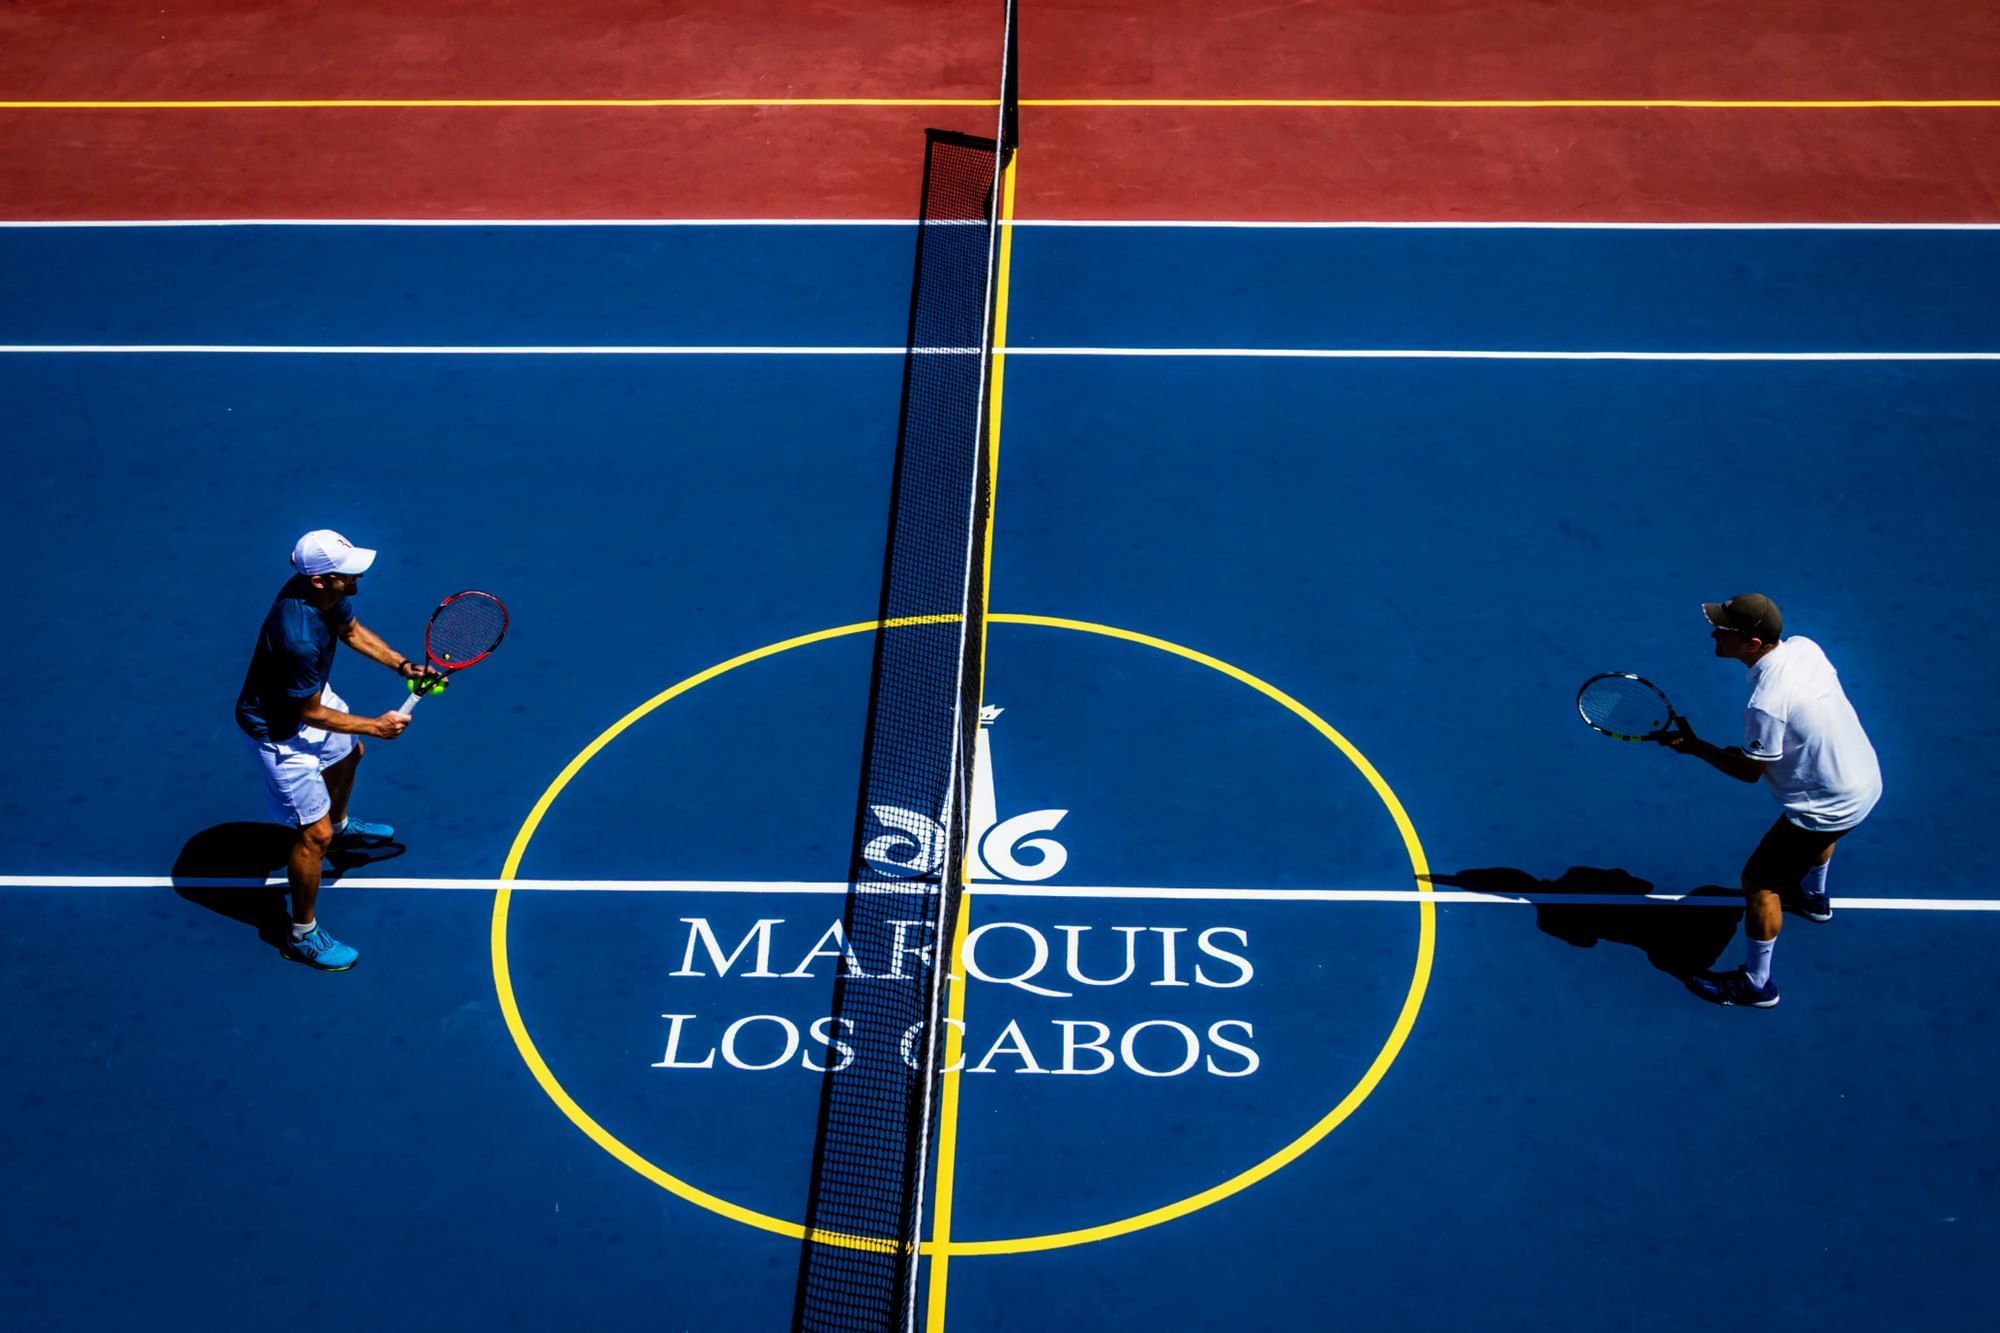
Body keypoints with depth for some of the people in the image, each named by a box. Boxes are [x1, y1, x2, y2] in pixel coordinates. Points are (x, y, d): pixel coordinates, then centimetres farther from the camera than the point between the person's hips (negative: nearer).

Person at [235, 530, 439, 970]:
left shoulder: (326, 591, -17)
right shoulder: (298, 639, -42)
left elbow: (351, 630, 6)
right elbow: (310, 713, -28)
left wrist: (403, 665, -4)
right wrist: (376, 726, -17)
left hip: (309, 693, 10)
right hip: (279, 729, -10)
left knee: (348, 752, 36)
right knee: (315, 834, -3)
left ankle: (341, 826, 67)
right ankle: (302, 934, 17)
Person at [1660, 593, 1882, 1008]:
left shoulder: (1766, 704, -35)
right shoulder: (1803, 646, -11)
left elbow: (1750, 771, -19)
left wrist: (1693, 747, -9)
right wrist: (1750, 749, 10)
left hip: (1832, 807, -9)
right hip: (1867, 778, 9)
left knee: (1758, 882, 4)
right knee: (1817, 830, 39)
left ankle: (1755, 985, 18)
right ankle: (1813, 896, 68)